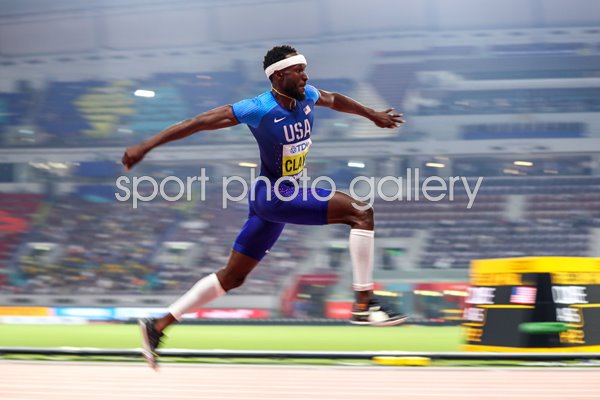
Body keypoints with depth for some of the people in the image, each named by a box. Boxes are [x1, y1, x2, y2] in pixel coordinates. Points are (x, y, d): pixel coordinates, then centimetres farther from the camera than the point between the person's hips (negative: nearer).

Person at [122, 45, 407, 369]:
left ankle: (158, 327, 18)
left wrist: (372, 115, 41)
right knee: (360, 212, -17)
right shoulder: (260, 110, -20)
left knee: (232, 276, 14)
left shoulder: (306, 96, 2)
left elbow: (334, 100, 26)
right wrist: (145, 146, -20)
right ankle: (364, 304, -17)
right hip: (273, 195, -9)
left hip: (277, 196, 9)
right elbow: (199, 122, -18)